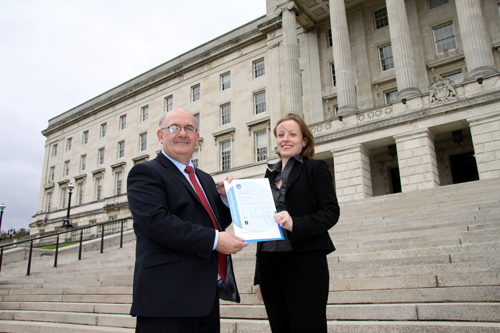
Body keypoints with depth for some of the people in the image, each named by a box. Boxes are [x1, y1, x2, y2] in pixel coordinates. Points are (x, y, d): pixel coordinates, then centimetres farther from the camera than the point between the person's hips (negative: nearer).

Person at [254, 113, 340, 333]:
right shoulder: (271, 174, 17)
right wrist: (258, 277, 16)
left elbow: (331, 211, -5)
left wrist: (296, 224, -23)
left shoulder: (316, 169, 3)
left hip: (305, 263, -5)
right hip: (269, 264, 5)